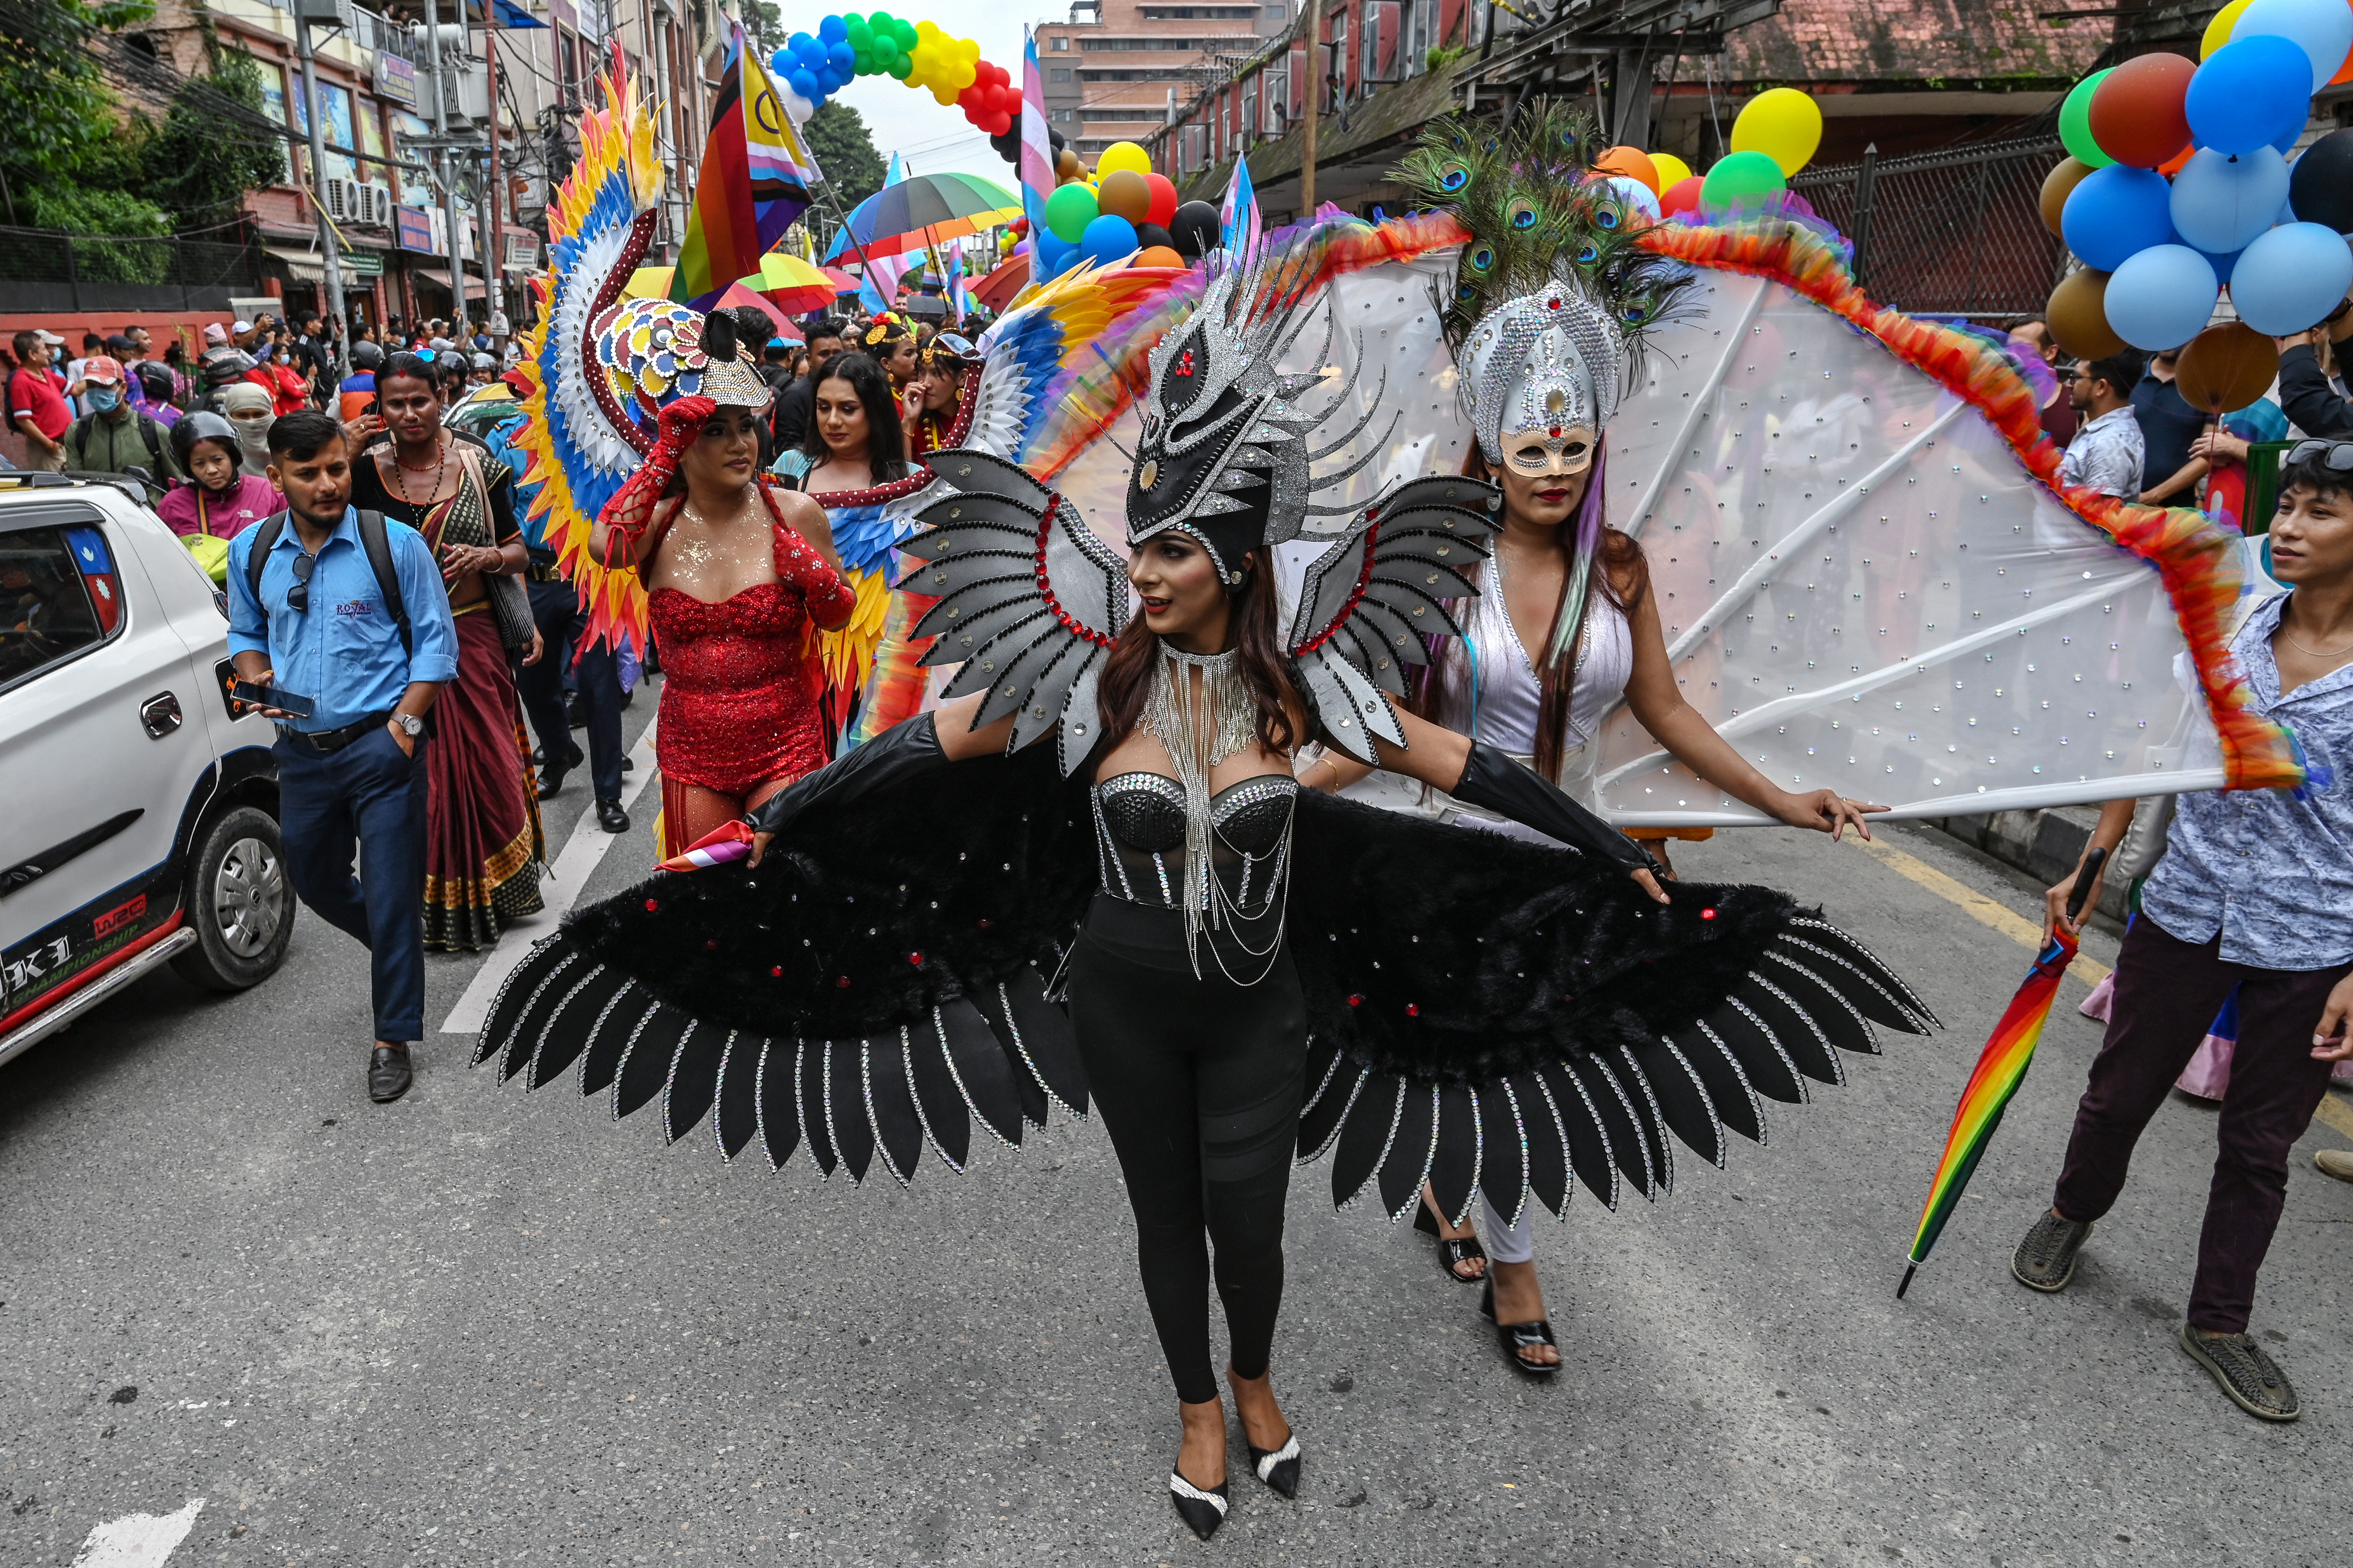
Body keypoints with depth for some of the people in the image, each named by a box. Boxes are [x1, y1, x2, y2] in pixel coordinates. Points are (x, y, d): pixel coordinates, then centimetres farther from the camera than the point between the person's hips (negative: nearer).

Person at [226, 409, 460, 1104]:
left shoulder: (395, 544, -7)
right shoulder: (251, 552, 5)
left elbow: (435, 641, -3)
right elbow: (245, 633, 20)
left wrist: (406, 720, -13)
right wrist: (257, 681, -2)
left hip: (381, 744, -5)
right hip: (301, 748, 5)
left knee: (390, 895, -3)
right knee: (313, 879, 20)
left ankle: (392, 1040, 11)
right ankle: (399, 947, 49)